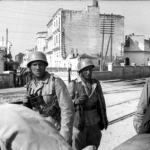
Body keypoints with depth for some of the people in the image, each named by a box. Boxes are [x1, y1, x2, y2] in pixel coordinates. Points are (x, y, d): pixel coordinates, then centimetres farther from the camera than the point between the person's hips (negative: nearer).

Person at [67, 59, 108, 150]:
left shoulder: (96, 83, 1)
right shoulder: (73, 85, -11)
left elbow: (101, 101, 10)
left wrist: (104, 118, 12)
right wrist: (76, 101, -26)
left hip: (94, 123, 4)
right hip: (79, 122, -4)